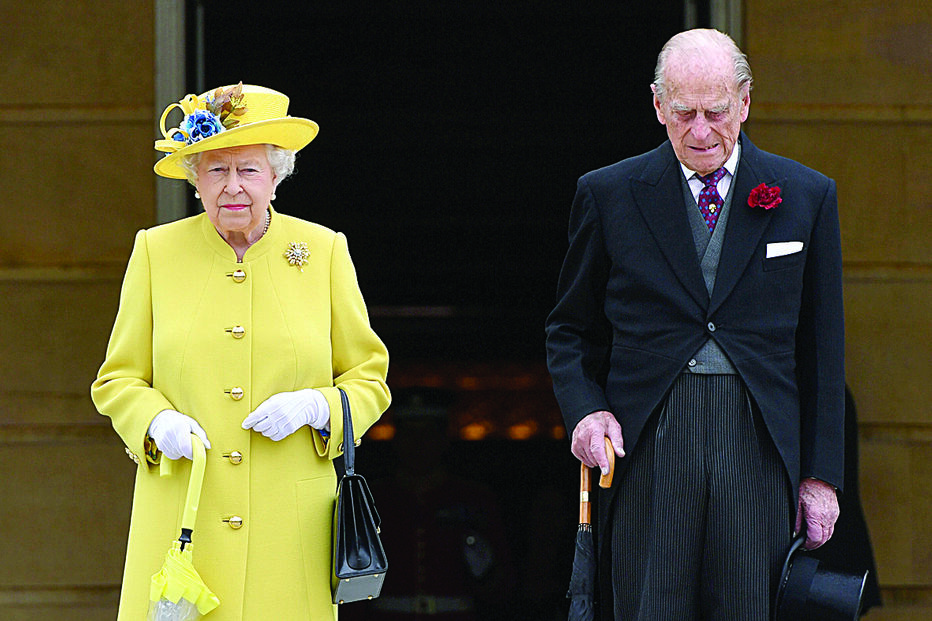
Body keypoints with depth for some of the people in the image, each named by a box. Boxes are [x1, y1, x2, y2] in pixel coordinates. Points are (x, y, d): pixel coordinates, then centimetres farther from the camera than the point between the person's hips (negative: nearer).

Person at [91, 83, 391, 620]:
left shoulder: (324, 251, 6)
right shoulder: (157, 251, 7)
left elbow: (369, 379, 11)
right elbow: (118, 380, 11)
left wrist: (315, 408, -9)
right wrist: (157, 424, -9)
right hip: (180, 514, 0)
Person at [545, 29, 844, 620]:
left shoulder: (807, 197, 8)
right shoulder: (609, 194, 7)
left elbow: (823, 348, 11)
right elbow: (570, 330, 15)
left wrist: (821, 475, 6)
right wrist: (586, 410, -5)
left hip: (759, 449, 1)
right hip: (646, 449, -1)